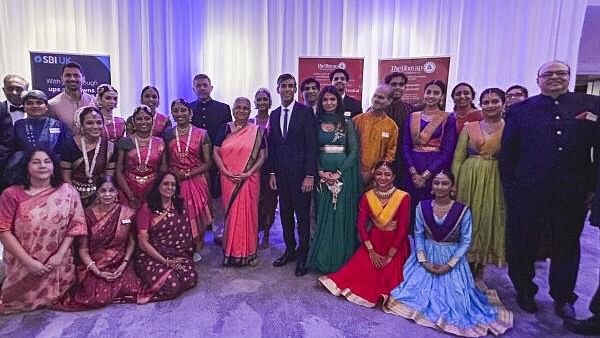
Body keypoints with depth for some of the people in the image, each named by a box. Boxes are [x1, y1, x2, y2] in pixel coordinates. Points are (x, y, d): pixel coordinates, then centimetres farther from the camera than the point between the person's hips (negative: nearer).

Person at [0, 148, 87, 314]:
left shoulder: (67, 191, -5)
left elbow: (76, 224, -5)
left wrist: (59, 255, -13)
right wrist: (28, 261, -16)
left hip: (57, 264, 1)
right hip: (22, 264, 0)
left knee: (56, 298, 6)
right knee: (22, 300, 11)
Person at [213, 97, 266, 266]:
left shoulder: (257, 131, 3)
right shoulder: (225, 129, 6)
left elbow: (262, 156, 0)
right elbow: (216, 152, 3)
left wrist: (249, 173, -12)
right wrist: (226, 172, -10)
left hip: (250, 179, 0)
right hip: (228, 179, 1)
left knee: (249, 212, 4)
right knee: (231, 212, 6)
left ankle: (249, 251, 18)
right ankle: (232, 251, 20)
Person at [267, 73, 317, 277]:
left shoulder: (305, 112, -5)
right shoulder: (274, 115, 11)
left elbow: (311, 145, -10)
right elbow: (272, 146, 13)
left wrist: (310, 175, -15)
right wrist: (272, 172, 8)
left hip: (300, 172, -5)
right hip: (281, 173, 5)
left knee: (302, 215, 3)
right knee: (285, 213, 13)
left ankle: (303, 254, 17)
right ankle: (290, 250, 27)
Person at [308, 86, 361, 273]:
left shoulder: (347, 123, 3)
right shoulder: (316, 123, 6)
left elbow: (354, 150, -1)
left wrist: (339, 172, -12)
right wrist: (321, 172, -10)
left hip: (344, 172, -1)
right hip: (321, 174, 1)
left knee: (342, 215, 3)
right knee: (322, 215, 6)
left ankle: (342, 258, 15)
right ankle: (322, 258, 17)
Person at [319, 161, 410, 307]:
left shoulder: (403, 197, -13)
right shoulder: (367, 197, -3)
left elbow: (403, 228, -13)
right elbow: (361, 224, -5)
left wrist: (390, 255, -14)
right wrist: (371, 251, -14)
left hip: (395, 243, -2)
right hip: (374, 240, 2)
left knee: (389, 276, -18)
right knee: (359, 267, -16)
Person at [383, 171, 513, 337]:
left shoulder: (462, 210, -10)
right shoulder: (422, 206, -5)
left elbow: (465, 241, -7)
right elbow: (418, 234, -2)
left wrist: (450, 264, -15)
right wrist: (423, 260, -12)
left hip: (452, 258, -2)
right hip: (426, 256, 2)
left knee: (453, 296, -7)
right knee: (416, 287, -6)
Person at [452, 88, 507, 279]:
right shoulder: (469, 128, 4)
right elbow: (457, 159, 3)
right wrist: (453, 186, -2)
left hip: (496, 182, -1)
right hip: (469, 180, 1)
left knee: (488, 220, 6)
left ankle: (478, 270, 23)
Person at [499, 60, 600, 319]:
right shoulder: (520, 110, 1)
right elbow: (507, 153, 0)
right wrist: (510, 188, -4)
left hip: (573, 193, 1)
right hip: (528, 192, -1)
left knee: (567, 245, 16)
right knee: (522, 245, 9)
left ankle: (563, 297, 36)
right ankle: (524, 292, 31)